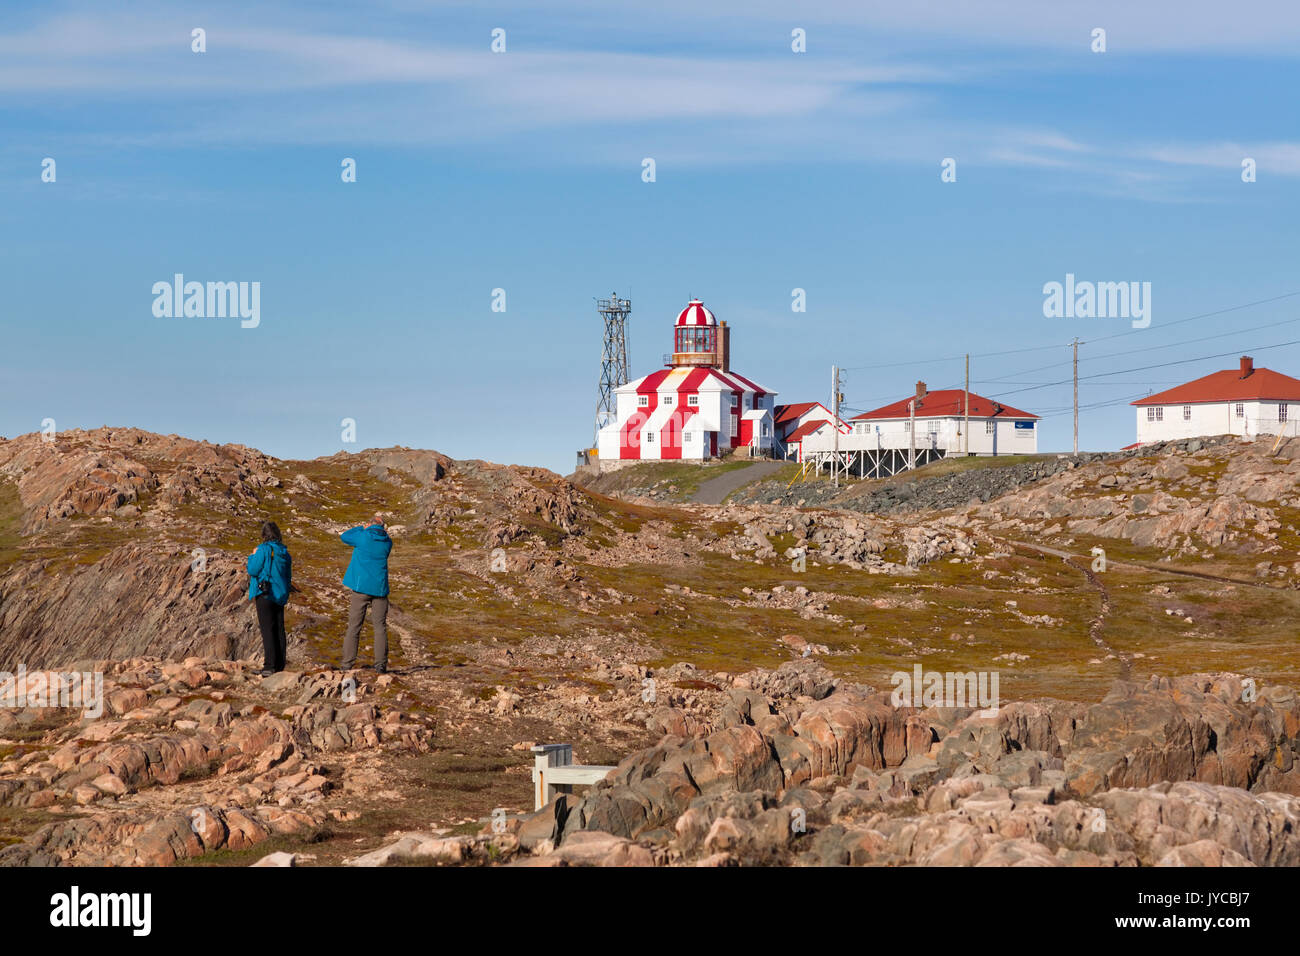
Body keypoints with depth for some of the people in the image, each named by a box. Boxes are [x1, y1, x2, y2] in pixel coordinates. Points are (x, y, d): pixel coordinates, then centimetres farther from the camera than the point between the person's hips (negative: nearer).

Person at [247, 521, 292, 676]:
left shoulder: (264, 549, -13)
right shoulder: (284, 552, 9)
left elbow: (253, 570, -12)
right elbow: (288, 577, 16)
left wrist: (253, 556, 3)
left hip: (265, 594, -7)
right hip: (280, 595, 7)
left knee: (267, 629, -7)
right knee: (279, 629, 9)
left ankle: (270, 665, -11)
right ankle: (280, 665, 10)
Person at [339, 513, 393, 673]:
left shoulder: (363, 537, -6)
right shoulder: (387, 542, 3)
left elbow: (344, 537, 12)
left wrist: (362, 528, 19)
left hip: (361, 587, -2)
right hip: (380, 588, 2)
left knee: (354, 627, 3)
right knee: (380, 627, 4)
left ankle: (348, 664, 1)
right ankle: (381, 663, -6)